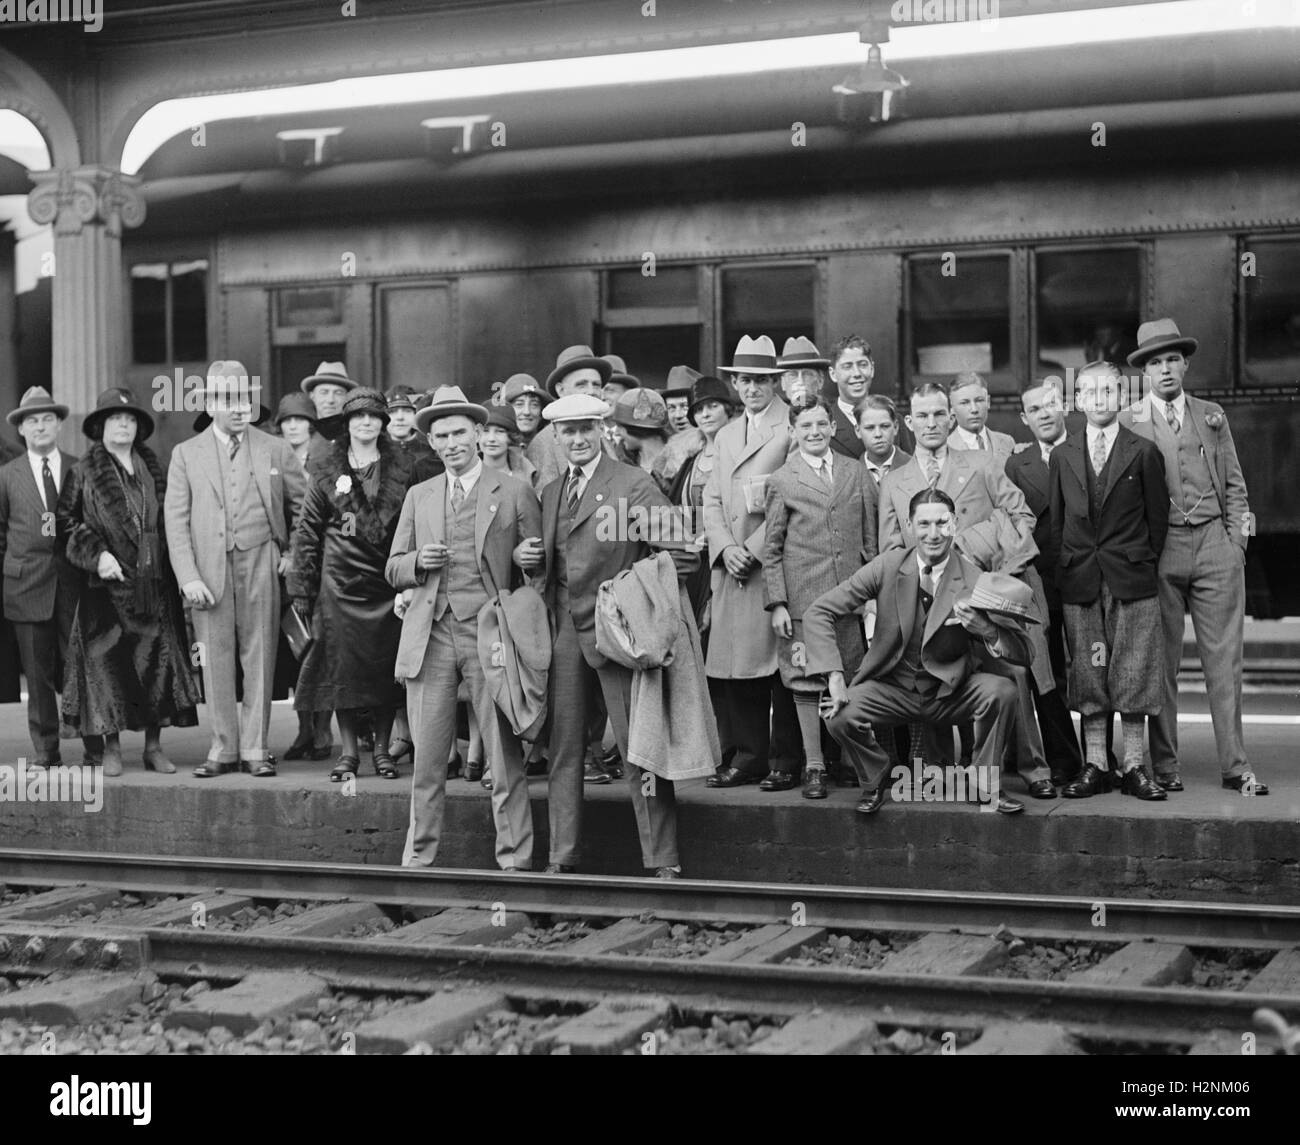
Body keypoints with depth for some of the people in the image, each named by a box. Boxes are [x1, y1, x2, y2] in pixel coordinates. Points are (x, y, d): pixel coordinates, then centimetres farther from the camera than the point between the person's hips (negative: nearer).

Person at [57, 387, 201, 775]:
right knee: (106, 661, -3)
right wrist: (97, 554, -16)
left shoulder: (153, 469, 13)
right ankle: (111, 747, 5)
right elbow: (67, 522, -3)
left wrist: (175, 569, 3)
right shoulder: (84, 473, 2)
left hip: (155, 584, 3)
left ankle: (154, 745, 10)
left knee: (158, 659, 3)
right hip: (107, 584, -3)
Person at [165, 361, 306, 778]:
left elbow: (305, 504, 15)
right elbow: (176, 520, 2)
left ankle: (254, 748, 7)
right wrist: (189, 578, -7)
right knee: (215, 660, 2)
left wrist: (295, 552, 5)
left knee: (259, 658, 0)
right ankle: (223, 747, 10)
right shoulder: (186, 454, 7)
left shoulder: (275, 450, 8)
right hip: (209, 571, 0)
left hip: (261, 566, 0)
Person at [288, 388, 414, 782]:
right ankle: (348, 753, 8)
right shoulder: (327, 472, 5)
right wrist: (302, 588, 0)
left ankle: (382, 749, 14)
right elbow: (306, 532, 5)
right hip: (340, 581, 0)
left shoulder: (402, 469, 6)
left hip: (389, 579, 1)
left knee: (386, 665, 2)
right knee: (342, 664, -1)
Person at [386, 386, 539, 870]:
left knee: (504, 756, -3)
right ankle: (419, 858, 12)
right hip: (429, 635, 3)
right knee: (426, 758, 4)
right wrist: (418, 562, -5)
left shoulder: (515, 493, 6)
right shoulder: (418, 497, 16)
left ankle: (515, 860, 3)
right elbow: (393, 569, 18)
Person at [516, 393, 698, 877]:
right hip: (564, 632, 6)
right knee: (563, 747, 8)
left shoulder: (632, 484, -6)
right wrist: (526, 557, 2)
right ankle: (562, 856, 16)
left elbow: (680, 549, -10)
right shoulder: (550, 492, 15)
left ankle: (662, 861, 1)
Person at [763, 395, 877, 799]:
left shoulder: (856, 473, 10)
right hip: (803, 599, -2)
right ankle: (814, 767, 9)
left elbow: (870, 539, 14)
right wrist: (777, 604, -3)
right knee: (806, 683, 0)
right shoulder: (782, 482, 3)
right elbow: (771, 550, 3)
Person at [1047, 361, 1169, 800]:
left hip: (1132, 581, -2)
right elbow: (1055, 521, 11)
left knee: (1132, 674, -1)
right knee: (1087, 676, 4)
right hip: (1080, 582, 2)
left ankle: (1133, 767, 6)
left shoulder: (1144, 453, 2)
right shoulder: (1062, 456, 9)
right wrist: (1061, 570, 5)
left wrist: (1146, 565, 2)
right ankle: (1094, 767, 11)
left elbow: (1157, 517, 4)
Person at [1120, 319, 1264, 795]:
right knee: (1161, 661, 1)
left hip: (1214, 543, 2)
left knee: (1224, 657, -1)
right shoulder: (1127, 424, 5)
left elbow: (1234, 484, 15)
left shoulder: (1212, 416, 14)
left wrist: (1237, 540, 5)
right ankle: (1164, 765, 8)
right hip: (1157, 547, -2)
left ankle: (1234, 766, 2)